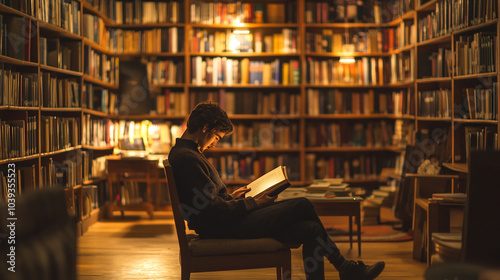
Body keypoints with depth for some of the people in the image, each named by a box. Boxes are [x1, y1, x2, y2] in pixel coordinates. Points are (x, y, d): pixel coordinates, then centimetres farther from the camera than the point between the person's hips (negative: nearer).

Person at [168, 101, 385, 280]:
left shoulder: (185, 153, 17)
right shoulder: (187, 158, -17)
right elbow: (211, 210, -22)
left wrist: (230, 197, 12)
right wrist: (252, 204, -10)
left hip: (221, 224, 11)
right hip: (222, 229, -11)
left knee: (310, 230, -2)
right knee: (302, 205, -9)